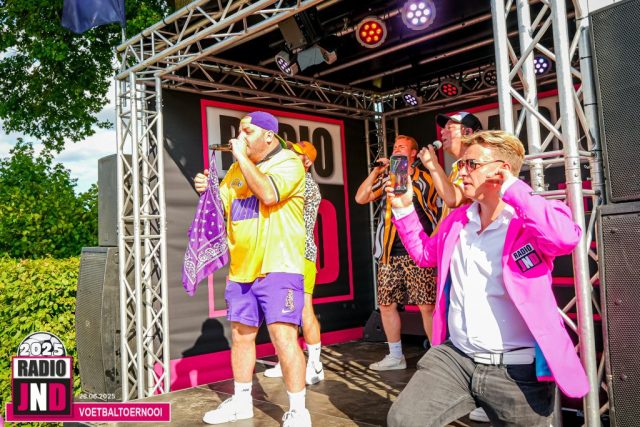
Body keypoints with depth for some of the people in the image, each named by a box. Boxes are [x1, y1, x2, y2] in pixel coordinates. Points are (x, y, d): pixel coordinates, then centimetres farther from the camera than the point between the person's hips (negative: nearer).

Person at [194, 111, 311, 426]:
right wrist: (207, 190, -1)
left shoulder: (289, 163, -7)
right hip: (241, 268, 8)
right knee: (240, 334, 14)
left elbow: (268, 193, -25)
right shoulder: (237, 169, 16)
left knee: (283, 336, -12)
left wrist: (242, 156, -14)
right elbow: (222, 206, 21)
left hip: (277, 266, -7)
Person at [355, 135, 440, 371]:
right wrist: (376, 171, 2)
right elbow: (360, 198, 5)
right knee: (386, 305, 9)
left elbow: (440, 213, 6)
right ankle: (395, 356, 23)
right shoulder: (386, 179, 16)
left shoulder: (426, 179, 6)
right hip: (390, 254, 5)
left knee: (427, 306, -9)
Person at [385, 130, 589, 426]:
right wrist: (403, 208, 16)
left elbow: (567, 237, -34)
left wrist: (511, 188, -24)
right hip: (454, 356, 5)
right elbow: (425, 254, 26)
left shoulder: (531, 223, -11)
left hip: (517, 370, -5)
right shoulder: (456, 220, 10)